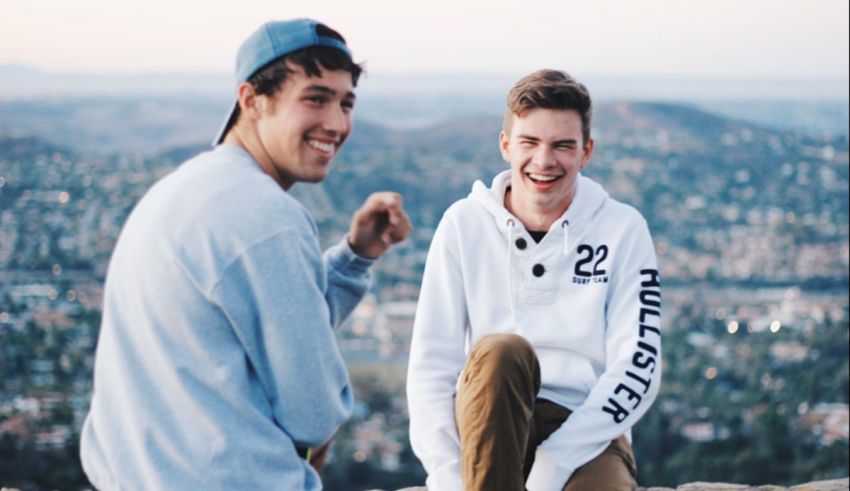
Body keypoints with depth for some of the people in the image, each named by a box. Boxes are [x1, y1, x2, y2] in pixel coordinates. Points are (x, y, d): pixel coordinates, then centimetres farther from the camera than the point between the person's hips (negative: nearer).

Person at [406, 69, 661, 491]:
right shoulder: (464, 224, 4)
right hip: (488, 430, 1)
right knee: (499, 352, -33)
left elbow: (638, 368, -4)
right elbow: (431, 365, 0)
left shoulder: (623, 229, 3)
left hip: (587, 434, 0)